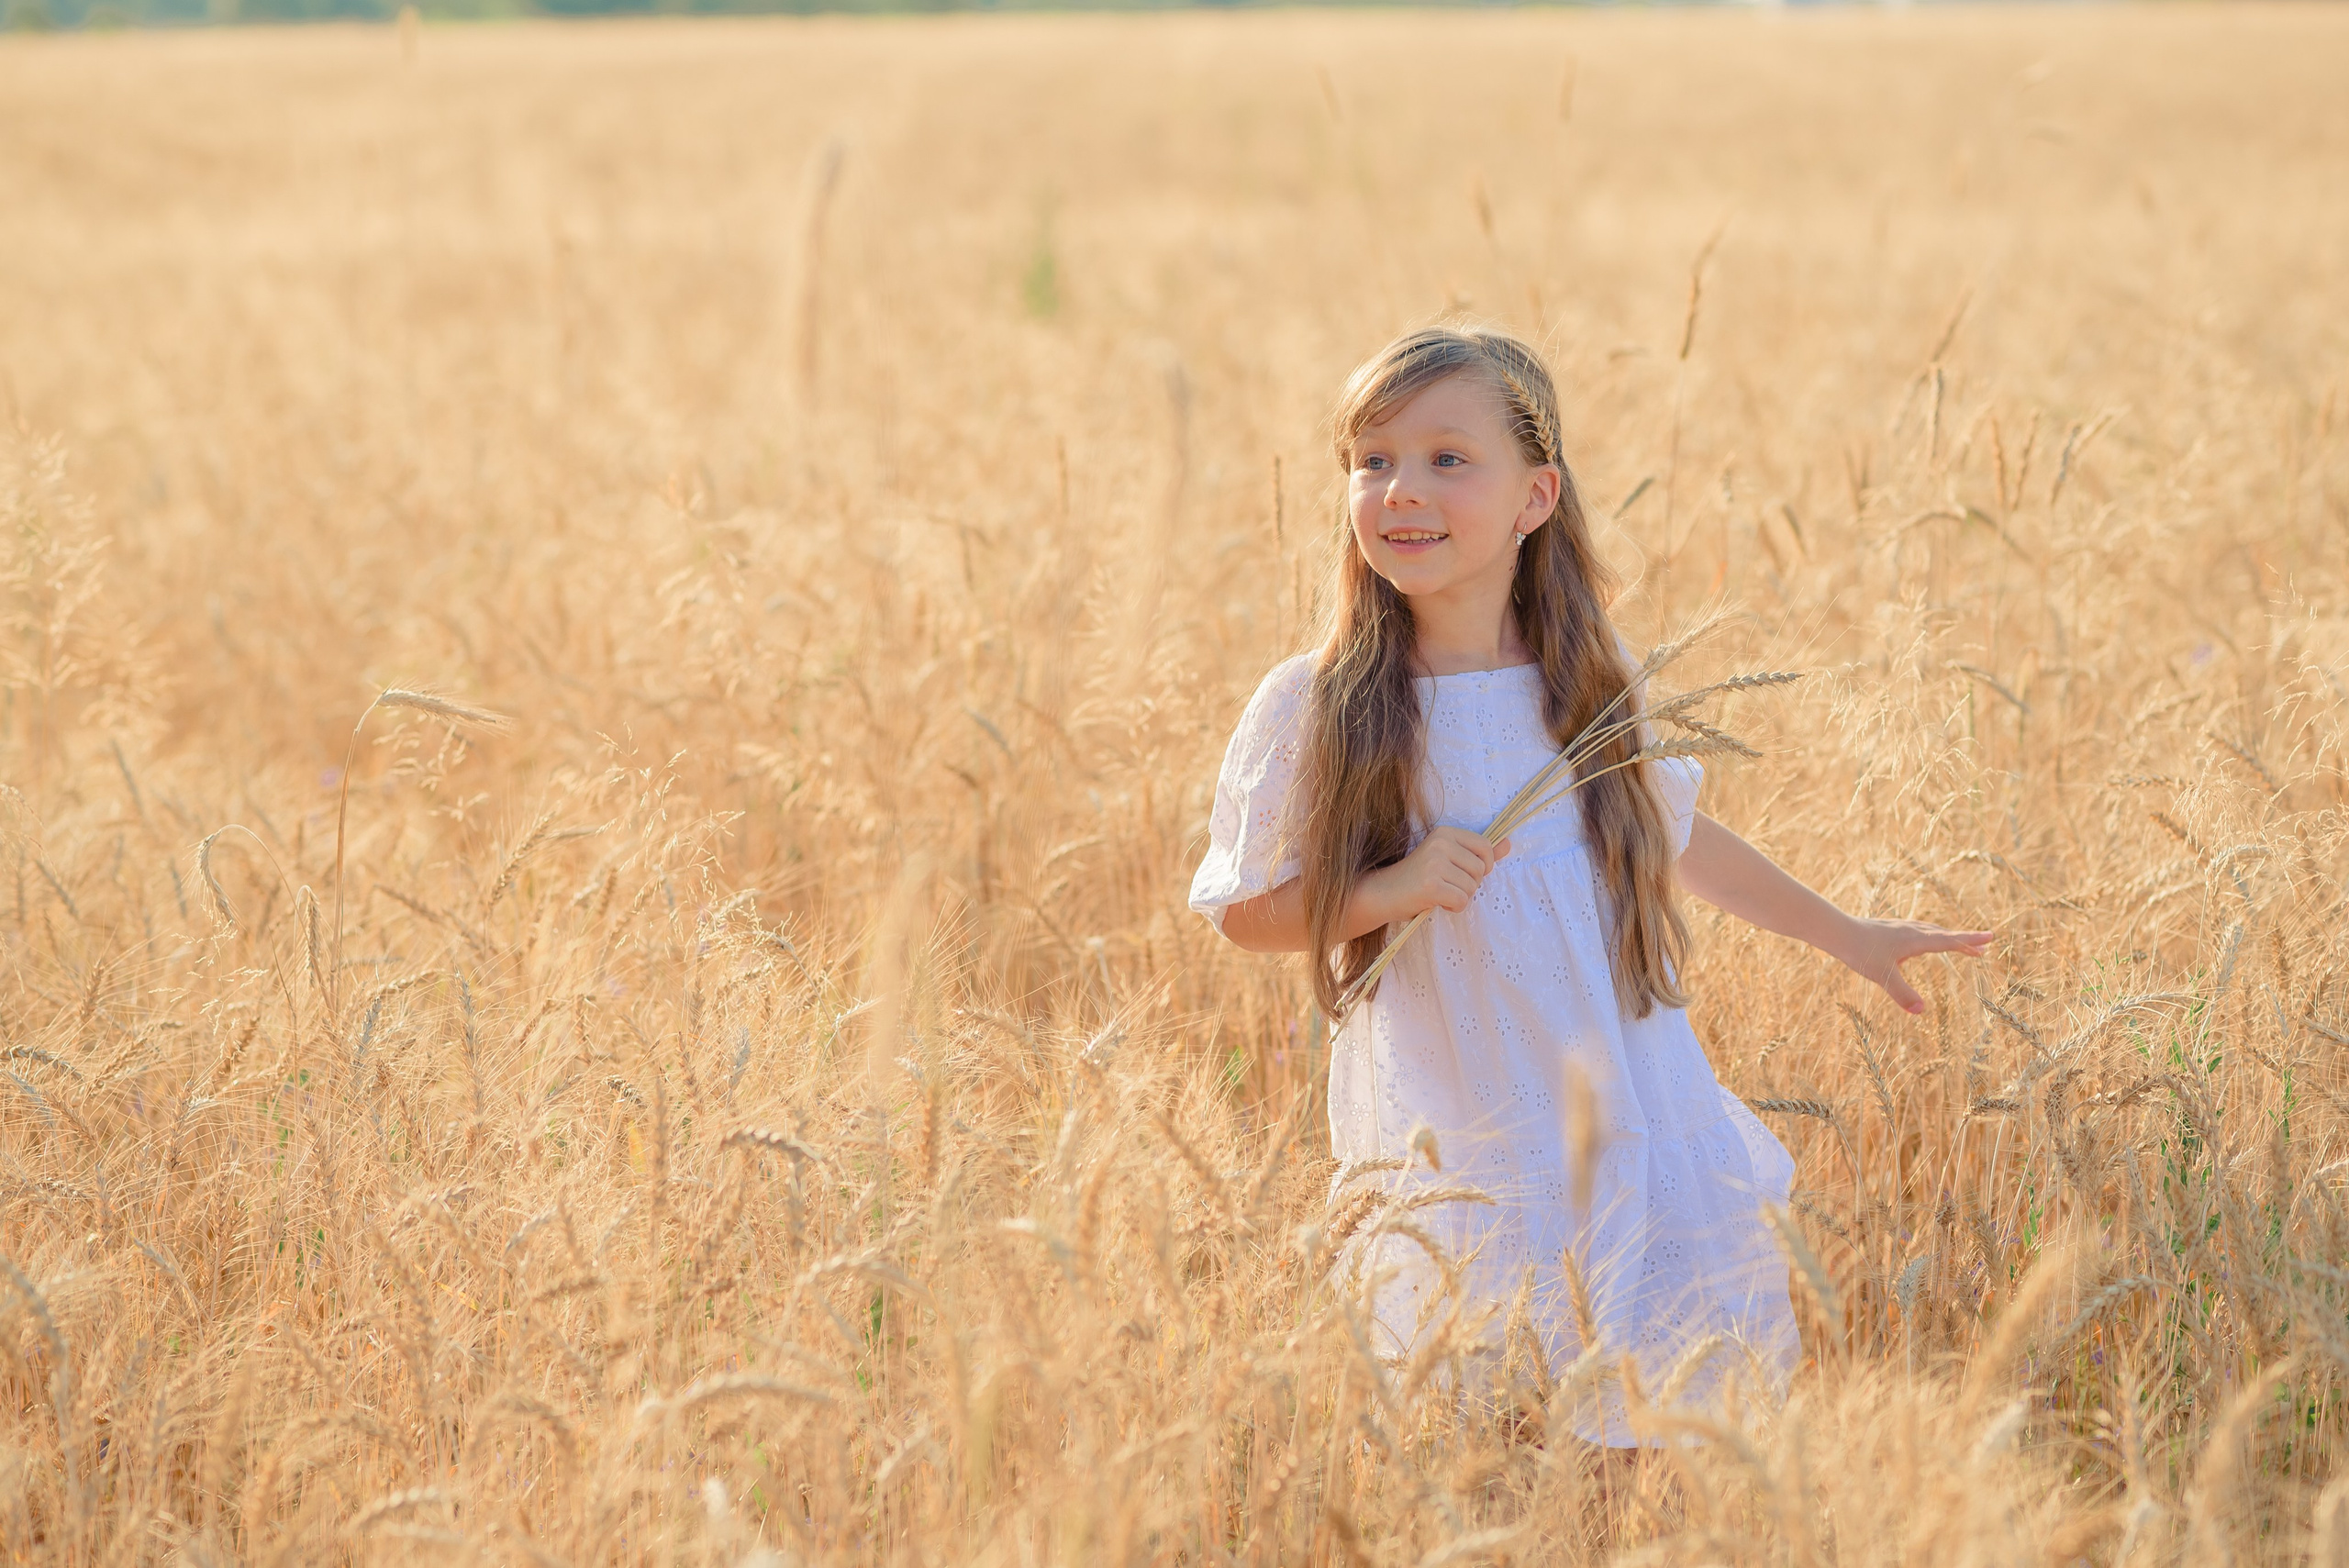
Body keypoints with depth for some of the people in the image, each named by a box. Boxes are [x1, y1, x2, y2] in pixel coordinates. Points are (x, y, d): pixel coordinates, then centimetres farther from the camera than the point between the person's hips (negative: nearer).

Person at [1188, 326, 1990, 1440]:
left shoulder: (1593, 687, 2)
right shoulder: (1308, 713, -8)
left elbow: (1678, 837, 18)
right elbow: (1246, 912, -1)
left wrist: (1847, 936, 26)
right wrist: (1388, 890, -18)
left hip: (1636, 1135, 3)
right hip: (1454, 1161, -3)